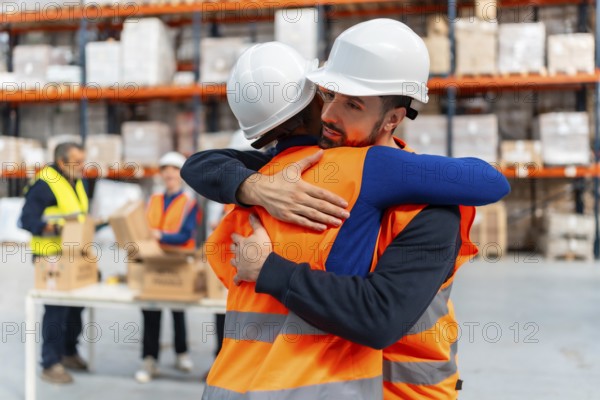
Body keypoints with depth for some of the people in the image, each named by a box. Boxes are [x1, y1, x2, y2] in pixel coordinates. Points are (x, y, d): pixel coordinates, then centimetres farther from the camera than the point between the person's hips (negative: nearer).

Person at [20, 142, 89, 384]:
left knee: (76, 305, 16)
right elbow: (27, 219, -21)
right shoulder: (44, 184, -15)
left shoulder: (78, 183, 13)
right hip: (51, 257, -9)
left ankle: (69, 353, 33)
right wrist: (47, 226, -37)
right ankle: (50, 365, 5)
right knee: (56, 309, -6)